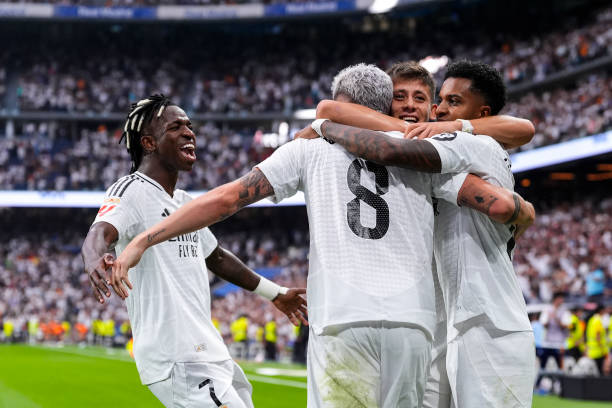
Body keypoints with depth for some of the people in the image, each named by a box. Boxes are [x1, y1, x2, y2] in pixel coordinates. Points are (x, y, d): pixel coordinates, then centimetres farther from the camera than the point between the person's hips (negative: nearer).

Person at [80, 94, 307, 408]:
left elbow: (216, 257, 32)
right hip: (175, 359, -9)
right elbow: (100, 232, -29)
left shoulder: (185, 202, 19)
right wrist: (95, 261, -53)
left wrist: (274, 293, 40)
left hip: (210, 354, 9)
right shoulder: (131, 191, -9)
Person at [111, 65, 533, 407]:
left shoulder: (312, 147, 14)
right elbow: (500, 205, 7)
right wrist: (524, 212, 32)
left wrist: (142, 241, 11)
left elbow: (227, 198, 8)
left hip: (342, 321, -2)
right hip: (412, 321, 2)